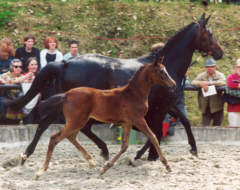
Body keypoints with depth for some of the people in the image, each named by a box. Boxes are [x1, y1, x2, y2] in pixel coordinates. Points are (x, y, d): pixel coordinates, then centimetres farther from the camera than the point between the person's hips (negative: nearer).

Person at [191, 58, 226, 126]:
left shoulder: (220, 75, 0)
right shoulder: (202, 76, 7)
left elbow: (223, 82, -20)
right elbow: (193, 82, -5)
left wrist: (208, 83, -22)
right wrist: (201, 84, -26)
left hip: (217, 106, -1)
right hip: (206, 107, 1)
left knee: (217, 126, 7)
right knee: (204, 126, -2)